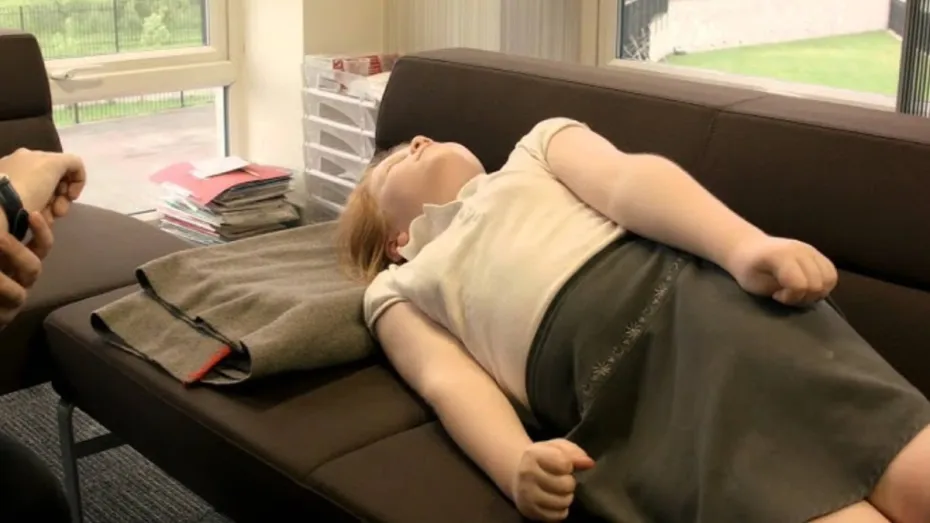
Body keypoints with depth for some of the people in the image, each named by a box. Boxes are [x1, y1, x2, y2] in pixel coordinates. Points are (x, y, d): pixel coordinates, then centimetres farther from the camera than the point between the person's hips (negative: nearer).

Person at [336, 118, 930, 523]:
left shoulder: (537, 149, 31)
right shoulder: (398, 291, 31)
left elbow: (629, 179, 9)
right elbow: (447, 380, 10)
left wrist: (748, 245, -13)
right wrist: (517, 466, -15)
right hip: (619, 393, -1)